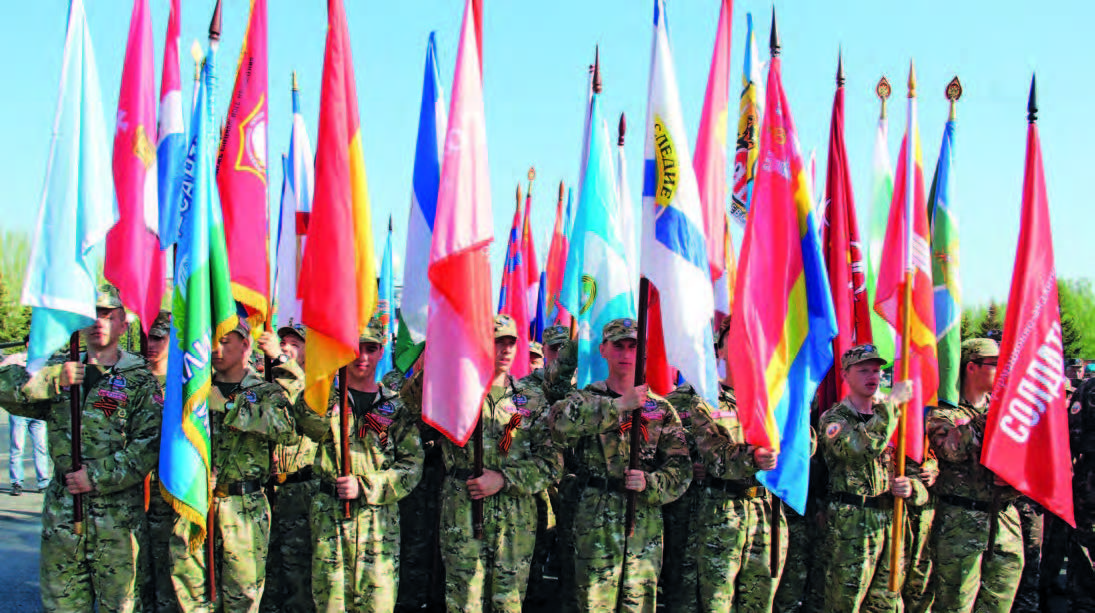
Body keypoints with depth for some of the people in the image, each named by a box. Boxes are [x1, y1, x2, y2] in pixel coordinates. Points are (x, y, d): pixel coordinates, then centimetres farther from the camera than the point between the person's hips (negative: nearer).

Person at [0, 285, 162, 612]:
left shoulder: (139, 380, 1)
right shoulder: (59, 371, 13)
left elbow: (148, 446, -9)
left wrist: (98, 476, -16)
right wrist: (52, 379, -16)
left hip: (117, 515, -3)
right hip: (61, 511, 4)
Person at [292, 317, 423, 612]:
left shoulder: (395, 405, 8)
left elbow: (411, 466, 1)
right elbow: (312, 423, -19)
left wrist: (365, 487, -12)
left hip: (380, 520, 1)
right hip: (331, 517, 0)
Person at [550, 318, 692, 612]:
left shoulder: (661, 408, 11)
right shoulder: (586, 400, 4)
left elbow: (680, 467, 6)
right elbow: (560, 422, -21)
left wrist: (649, 483, -13)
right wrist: (619, 405, -21)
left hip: (646, 521, 2)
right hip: (595, 520, -2)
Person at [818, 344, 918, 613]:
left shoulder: (886, 418, 17)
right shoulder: (833, 419, -4)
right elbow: (860, 449, -26)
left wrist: (911, 487, -6)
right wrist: (892, 402, -18)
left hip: (891, 525, 6)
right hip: (851, 527, -6)